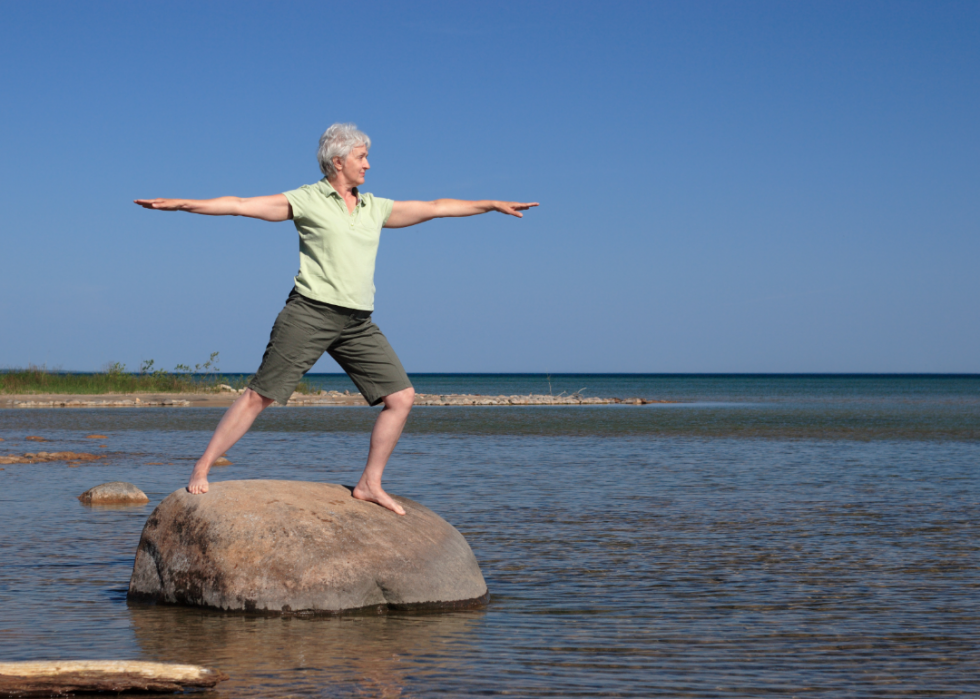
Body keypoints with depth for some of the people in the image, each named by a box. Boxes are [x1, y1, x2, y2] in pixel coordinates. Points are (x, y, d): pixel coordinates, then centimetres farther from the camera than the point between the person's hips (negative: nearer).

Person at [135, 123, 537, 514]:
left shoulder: (375, 208, 16)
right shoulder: (305, 201, 1)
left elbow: (434, 208, 22)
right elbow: (239, 206, -4)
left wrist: (493, 205, 23)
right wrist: (180, 204, -11)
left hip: (357, 322, 6)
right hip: (310, 312, -6)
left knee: (401, 396, -1)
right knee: (259, 396, -7)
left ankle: (370, 485, 7)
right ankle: (201, 470, 3)